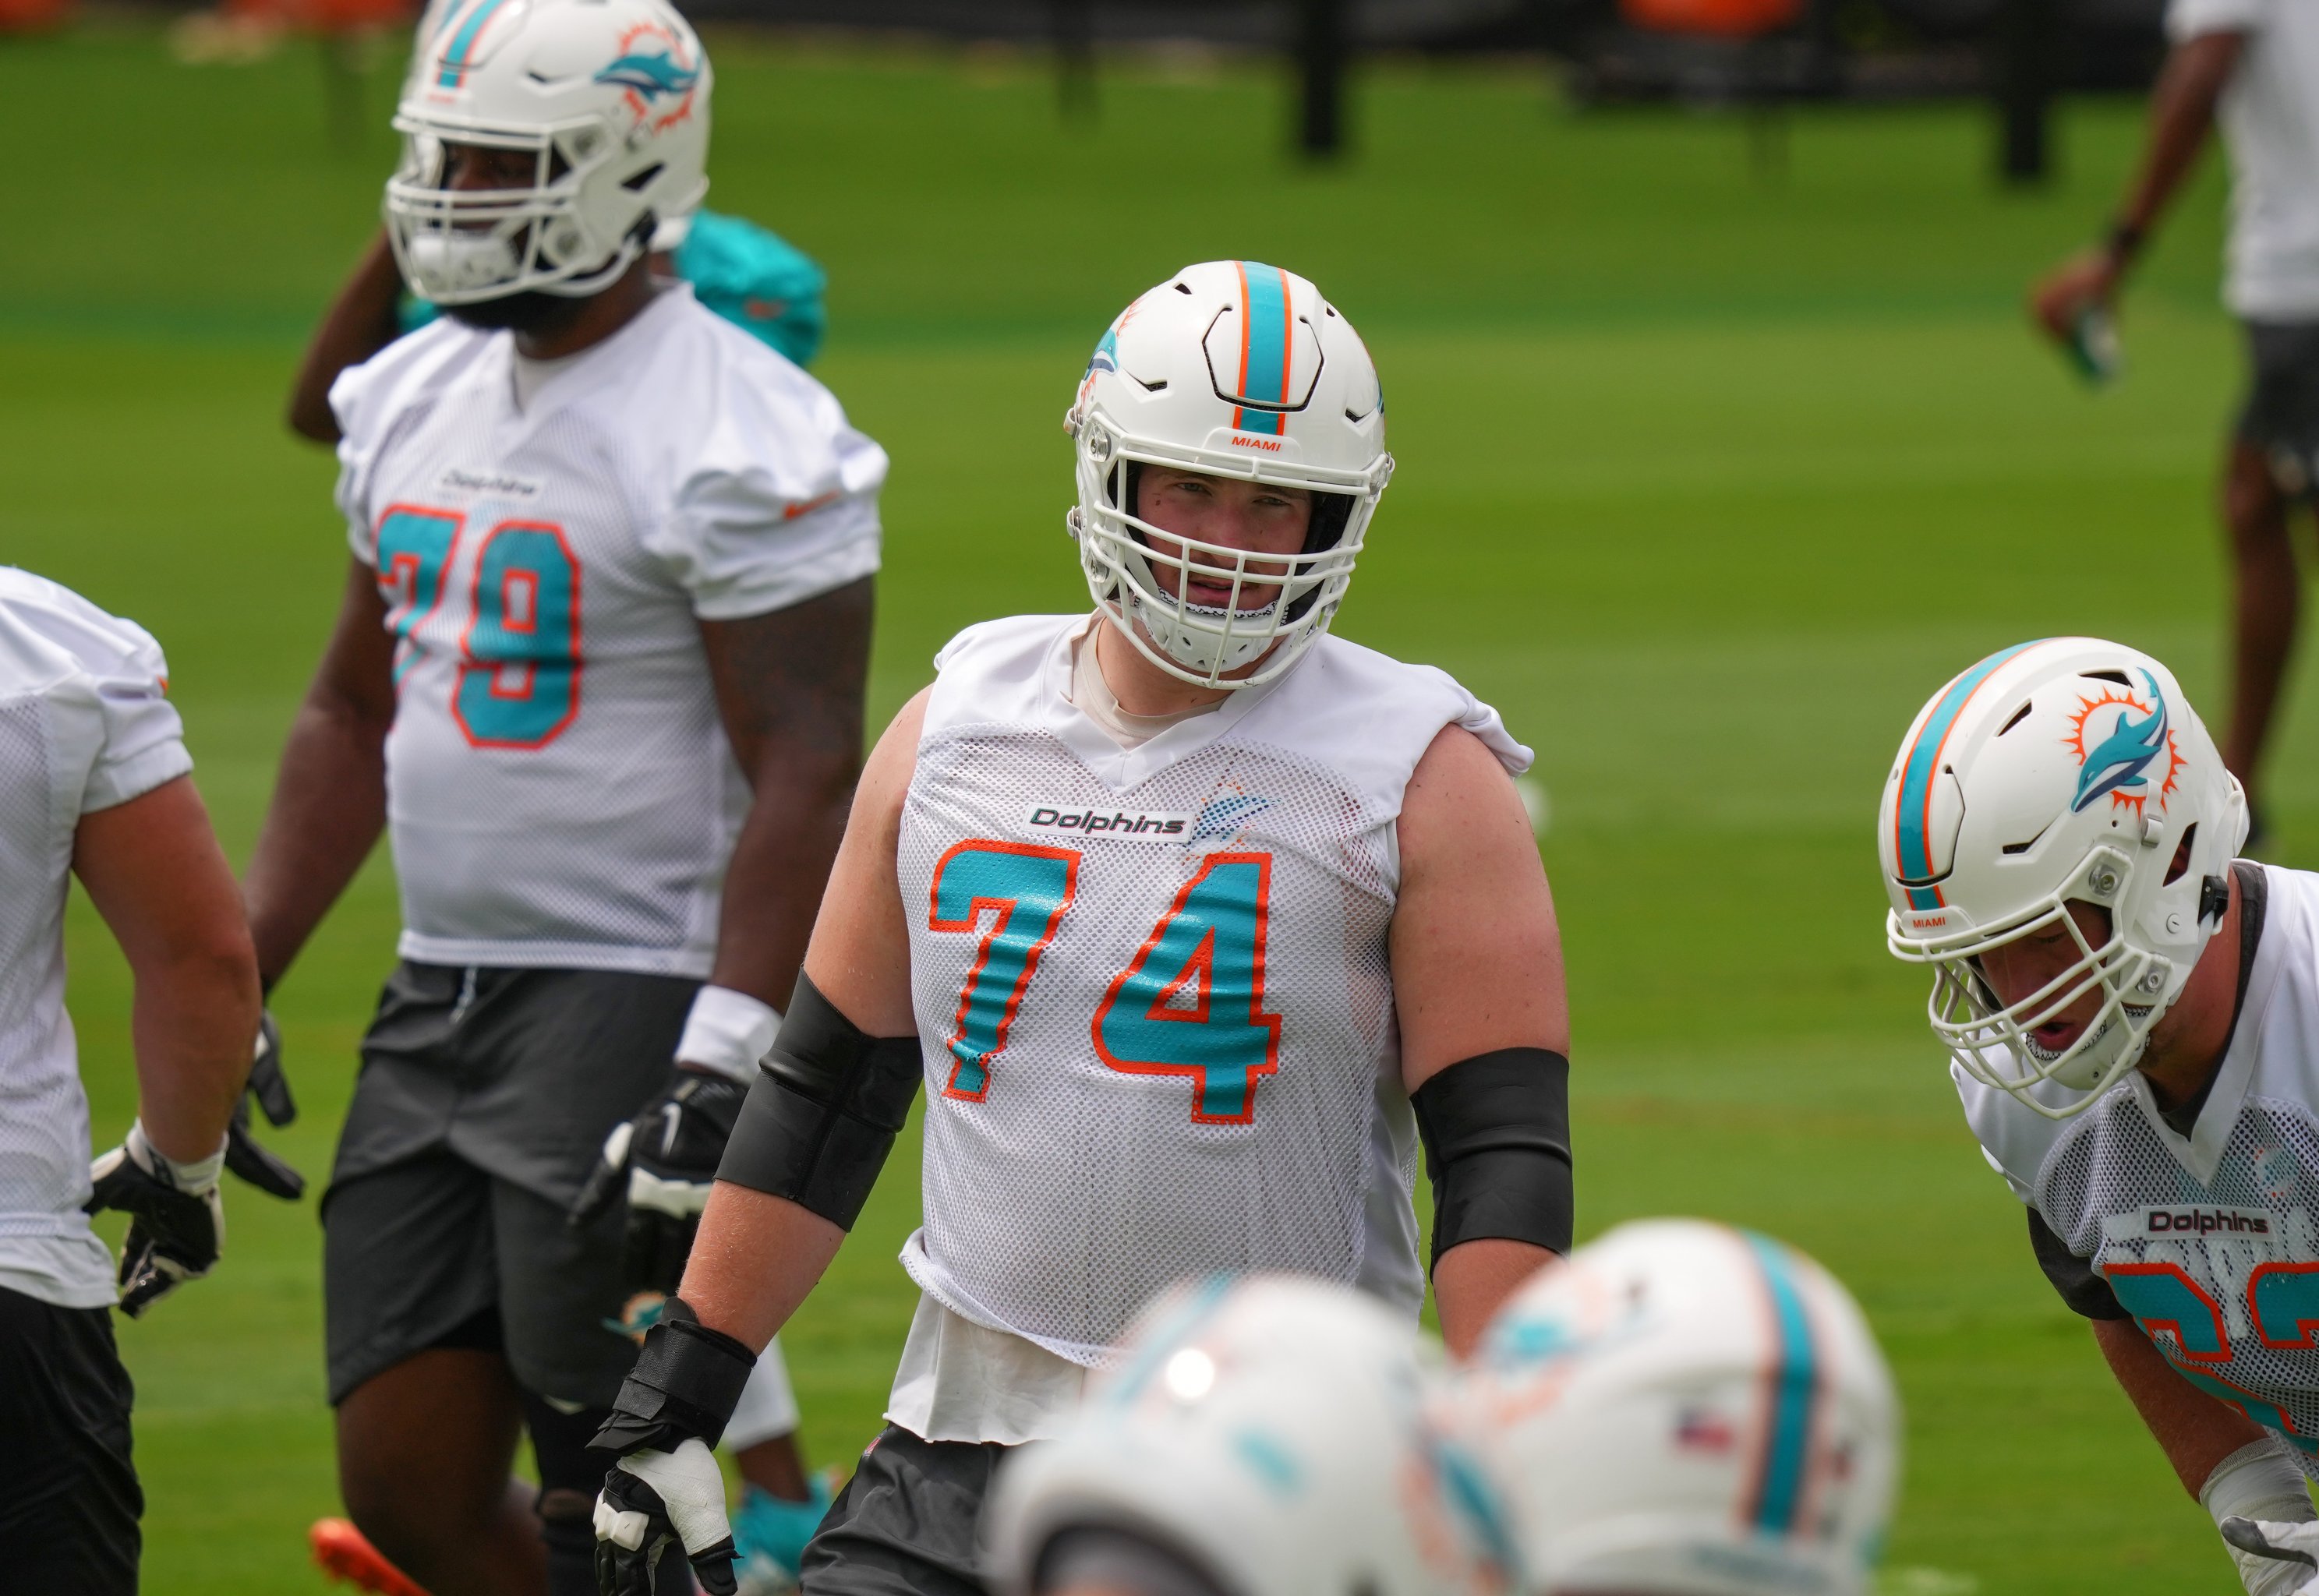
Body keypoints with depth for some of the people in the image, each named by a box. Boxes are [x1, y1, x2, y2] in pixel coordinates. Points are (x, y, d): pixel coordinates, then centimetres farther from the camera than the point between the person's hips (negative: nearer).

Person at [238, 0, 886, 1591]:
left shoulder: (733, 439, -14)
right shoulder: (414, 400, 12)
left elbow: (807, 774, -17)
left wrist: (719, 1072, -25)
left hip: (640, 996, -8)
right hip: (438, 997, 8)